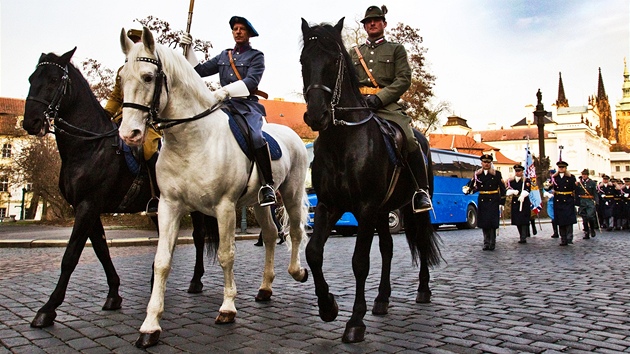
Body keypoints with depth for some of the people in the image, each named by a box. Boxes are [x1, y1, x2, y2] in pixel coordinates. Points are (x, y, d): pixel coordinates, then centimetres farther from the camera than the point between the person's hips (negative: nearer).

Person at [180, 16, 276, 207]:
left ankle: (267, 184, -27)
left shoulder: (256, 56, 6)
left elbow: (251, 81, -11)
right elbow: (200, 70, 19)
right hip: (225, 104, 6)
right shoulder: (223, 56, 22)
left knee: (256, 135, -33)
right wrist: (189, 49, 10)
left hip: (247, 104, -6)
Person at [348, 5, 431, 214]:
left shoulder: (396, 50, 16)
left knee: (410, 140, -25)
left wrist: (378, 98, -14)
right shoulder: (353, 53, 26)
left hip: (387, 104, -3)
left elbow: (404, 79, 2)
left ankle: (421, 191, -12)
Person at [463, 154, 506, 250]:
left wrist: (502, 203, -3)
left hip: (493, 201, -2)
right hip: (482, 200, 2)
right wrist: (467, 190, -20)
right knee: (483, 222, 3)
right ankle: (486, 243, 14)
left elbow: (502, 189, 2)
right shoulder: (477, 174, 8)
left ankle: (492, 243, 2)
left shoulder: (497, 174, 3)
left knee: (492, 222, -8)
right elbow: (470, 185, 4)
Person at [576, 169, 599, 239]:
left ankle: (592, 229, 9)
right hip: (582, 202, 2)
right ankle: (586, 233, 13)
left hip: (590, 201, -2)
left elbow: (595, 193, 2)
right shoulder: (578, 182, 7)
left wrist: (596, 201, -7)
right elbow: (576, 193, 7)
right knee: (584, 218, 5)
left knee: (590, 216, -17)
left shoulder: (592, 182, 4)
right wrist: (576, 186, -8)